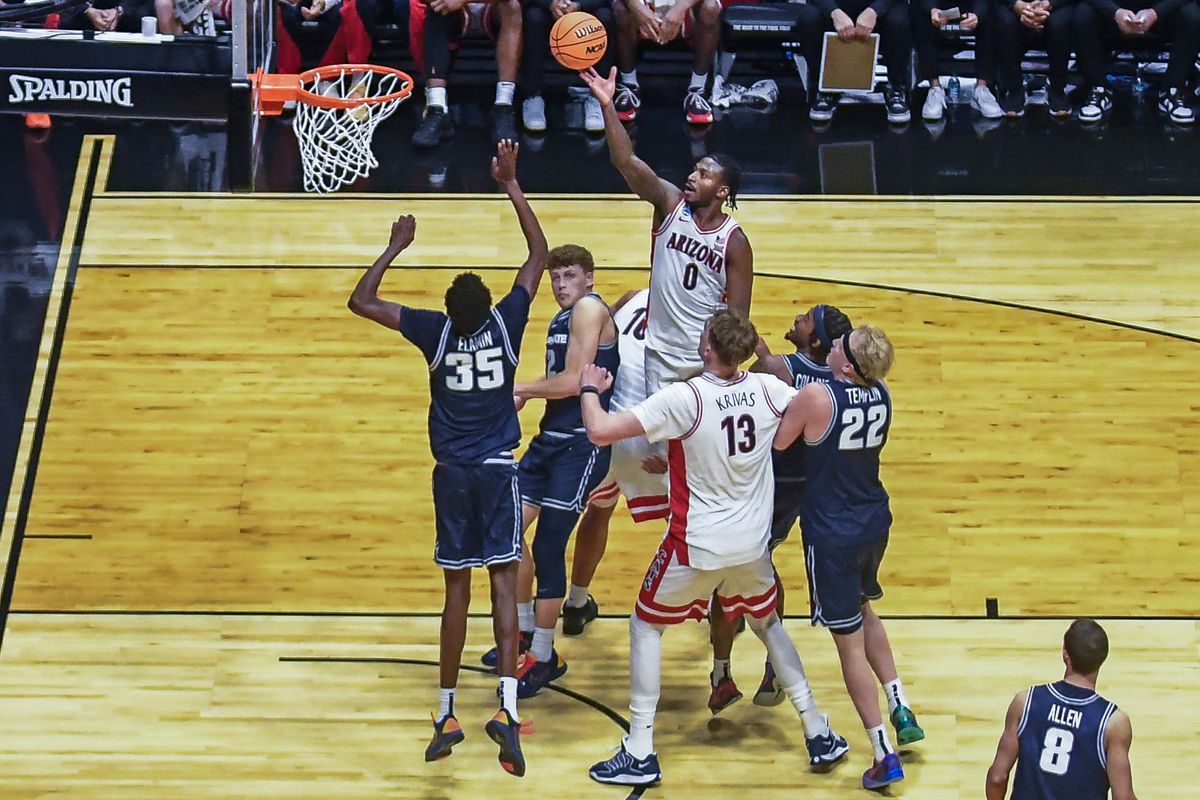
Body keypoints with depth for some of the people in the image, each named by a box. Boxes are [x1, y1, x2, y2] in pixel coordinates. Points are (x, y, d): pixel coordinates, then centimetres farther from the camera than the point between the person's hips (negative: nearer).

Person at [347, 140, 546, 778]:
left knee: (457, 590, 9)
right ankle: (506, 707, -20)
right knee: (503, 583, -3)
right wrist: (511, 184, 7)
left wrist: (395, 249, 9)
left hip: (451, 474, 1)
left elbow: (360, 302, 0)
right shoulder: (505, 324, -8)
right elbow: (539, 254, 4)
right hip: (498, 470, -1)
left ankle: (446, 714, 14)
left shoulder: (436, 332, -9)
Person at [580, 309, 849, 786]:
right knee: (767, 624, 27)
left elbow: (600, 431, -25)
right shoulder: (767, 390, -8)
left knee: (646, 626, 14)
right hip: (752, 545, 5)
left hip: (696, 547, -4)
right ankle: (819, 736, 26)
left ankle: (639, 753, 11)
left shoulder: (683, 399, -22)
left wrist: (590, 389, -4)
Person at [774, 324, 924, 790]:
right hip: (874, 521, 6)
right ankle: (901, 710, 29)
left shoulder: (817, 397, -24)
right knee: (864, 612, 32)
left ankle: (884, 756, 1)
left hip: (832, 533, -6)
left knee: (850, 642, 2)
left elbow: (775, 442, -11)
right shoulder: (882, 396, -4)